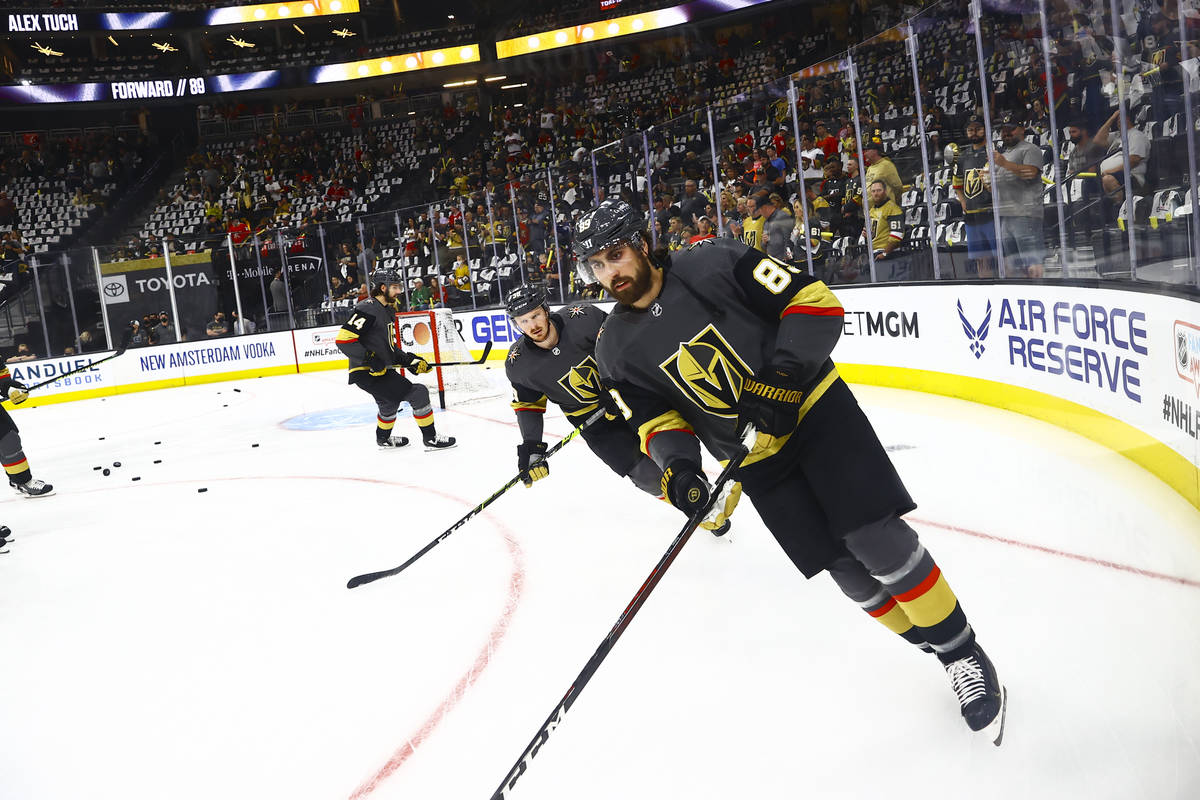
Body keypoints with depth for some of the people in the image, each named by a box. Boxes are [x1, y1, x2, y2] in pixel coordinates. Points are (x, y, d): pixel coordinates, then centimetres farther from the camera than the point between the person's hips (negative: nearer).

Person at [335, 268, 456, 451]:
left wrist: (409, 361, 9)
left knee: (389, 403, 33)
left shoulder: (388, 311, 15)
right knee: (418, 393, -14)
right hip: (366, 373, -11)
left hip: (382, 370, 11)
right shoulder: (368, 309, -17)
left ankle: (383, 438, 59)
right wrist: (370, 359, -27)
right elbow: (343, 339, -24)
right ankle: (431, 438, -3)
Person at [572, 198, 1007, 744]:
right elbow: (655, 418, 1)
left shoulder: (714, 264, -15)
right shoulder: (617, 348, -2)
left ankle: (963, 652, 8)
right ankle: (930, 643, 26)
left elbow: (815, 301, -15)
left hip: (814, 409, -3)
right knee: (848, 570, 3)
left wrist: (780, 379, -25)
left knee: (877, 540, -12)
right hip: (756, 458, 4)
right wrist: (676, 465, -19)